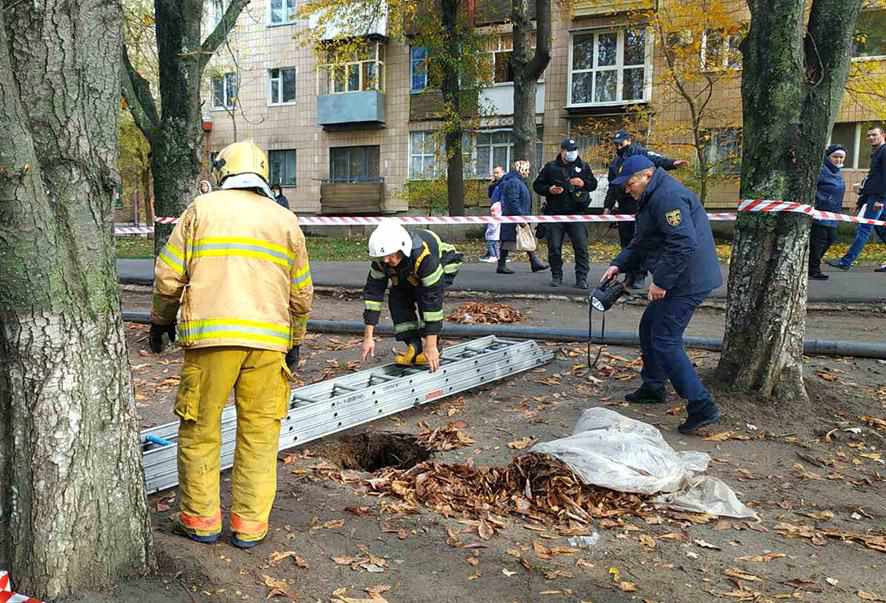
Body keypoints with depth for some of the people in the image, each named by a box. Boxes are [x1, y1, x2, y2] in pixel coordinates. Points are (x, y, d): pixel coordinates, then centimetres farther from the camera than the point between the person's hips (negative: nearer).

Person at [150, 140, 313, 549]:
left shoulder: (202, 208, 7)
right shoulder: (286, 220, 14)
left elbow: (168, 274, 4)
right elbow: (301, 293, 14)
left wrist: (161, 320, 18)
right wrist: (294, 341, 24)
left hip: (210, 335, -2)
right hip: (268, 340, 2)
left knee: (200, 429, 11)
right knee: (259, 432, 10)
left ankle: (200, 519, 20)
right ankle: (249, 525, 15)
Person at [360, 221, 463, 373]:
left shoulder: (424, 255, -46)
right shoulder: (380, 258, -29)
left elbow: (433, 299, -45)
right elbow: (373, 292, -25)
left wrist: (431, 346, -44)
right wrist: (368, 337, -29)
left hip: (443, 265, -6)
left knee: (426, 296, -30)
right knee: (397, 299, -15)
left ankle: (432, 351, -16)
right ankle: (414, 347, -6)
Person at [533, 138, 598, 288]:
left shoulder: (583, 167, 9)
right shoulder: (550, 167, 6)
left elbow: (594, 184, 13)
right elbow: (537, 185, 9)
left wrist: (583, 183, -8)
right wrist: (549, 190, -10)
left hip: (576, 213, 0)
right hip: (555, 214, 0)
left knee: (581, 246, -5)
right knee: (554, 247, 3)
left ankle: (582, 278, 2)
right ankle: (556, 276, 16)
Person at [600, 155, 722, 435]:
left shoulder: (668, 196, -20)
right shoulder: (652, 198, 16)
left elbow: (684, 244, -28)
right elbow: (641, 242, 23)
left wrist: (661, 282, -23)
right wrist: (619, 264, 11)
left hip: (688, 281, -11)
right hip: (679, 280, 11)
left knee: (665, 341, -11)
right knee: (649, 328, 21)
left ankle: (702, 407, -8)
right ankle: (653, 387, 36)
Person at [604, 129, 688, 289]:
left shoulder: (639, 152, -2)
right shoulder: (615, 162, 19)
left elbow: (656, 159, -20)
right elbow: (612, 187, 26)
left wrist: (671, 163, -39)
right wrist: (608, 206, 23)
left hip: (639, 205, -7)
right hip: (623, 207, 7)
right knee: (626, 242, 9)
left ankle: (640, 276, -1)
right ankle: (630, 275, 17)